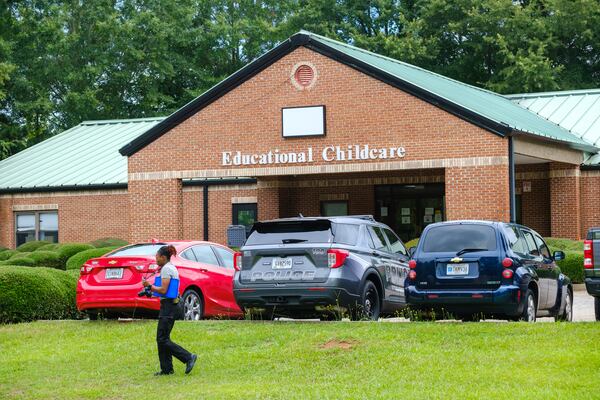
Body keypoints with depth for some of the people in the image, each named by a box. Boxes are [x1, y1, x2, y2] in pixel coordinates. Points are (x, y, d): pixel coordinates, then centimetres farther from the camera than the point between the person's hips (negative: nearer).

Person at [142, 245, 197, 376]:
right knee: (162, 338, 11)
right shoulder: (172, 268, 19)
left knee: (162, 339, -10)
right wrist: (151, 289, 18)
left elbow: (163, 290, -19)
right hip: (172, 305, 10)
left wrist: (149, 286, -8)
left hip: (168, 305, -10)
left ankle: (188, 357, -12)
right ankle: (166, 369, 11)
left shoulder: (166, 269, -13)